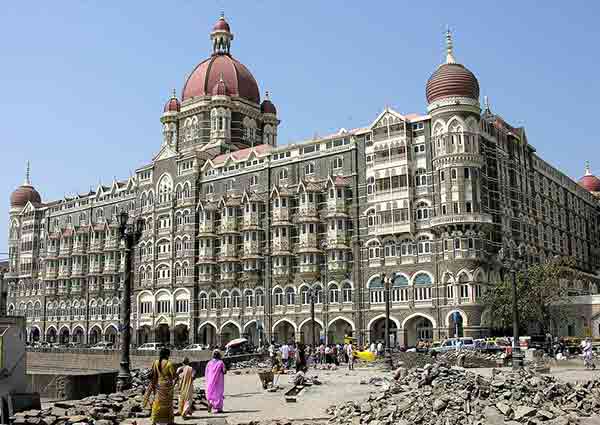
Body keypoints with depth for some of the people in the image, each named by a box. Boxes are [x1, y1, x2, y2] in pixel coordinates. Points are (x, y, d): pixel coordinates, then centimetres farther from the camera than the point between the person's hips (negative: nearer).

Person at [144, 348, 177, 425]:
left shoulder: (155, 363, -3)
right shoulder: (169, 364, -15)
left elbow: (153, 376, 2)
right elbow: (174, 376, -10)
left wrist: (153, 386, 13)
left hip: (158, 384, 3)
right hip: (167, 385, -3)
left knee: (157, 403, 11)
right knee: (168, 403, 11)